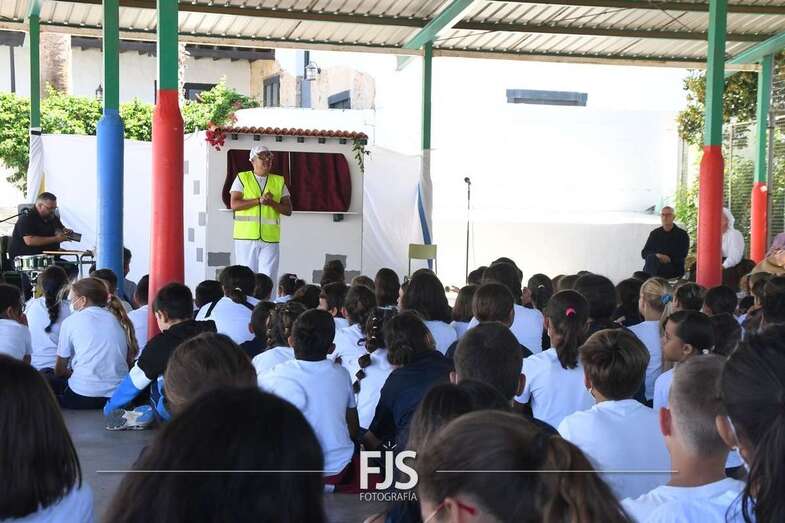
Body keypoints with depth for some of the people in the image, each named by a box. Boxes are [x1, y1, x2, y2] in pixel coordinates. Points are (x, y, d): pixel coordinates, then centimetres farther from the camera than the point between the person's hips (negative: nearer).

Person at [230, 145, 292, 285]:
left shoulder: (279, 181, 14)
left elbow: (288, 210, 9)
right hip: (246, 236, -2)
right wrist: (259, 200, -13)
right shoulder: (242, 178, 7)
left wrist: (272, 203, -9)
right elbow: (234, 204, -6)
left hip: (270, 238, 2)